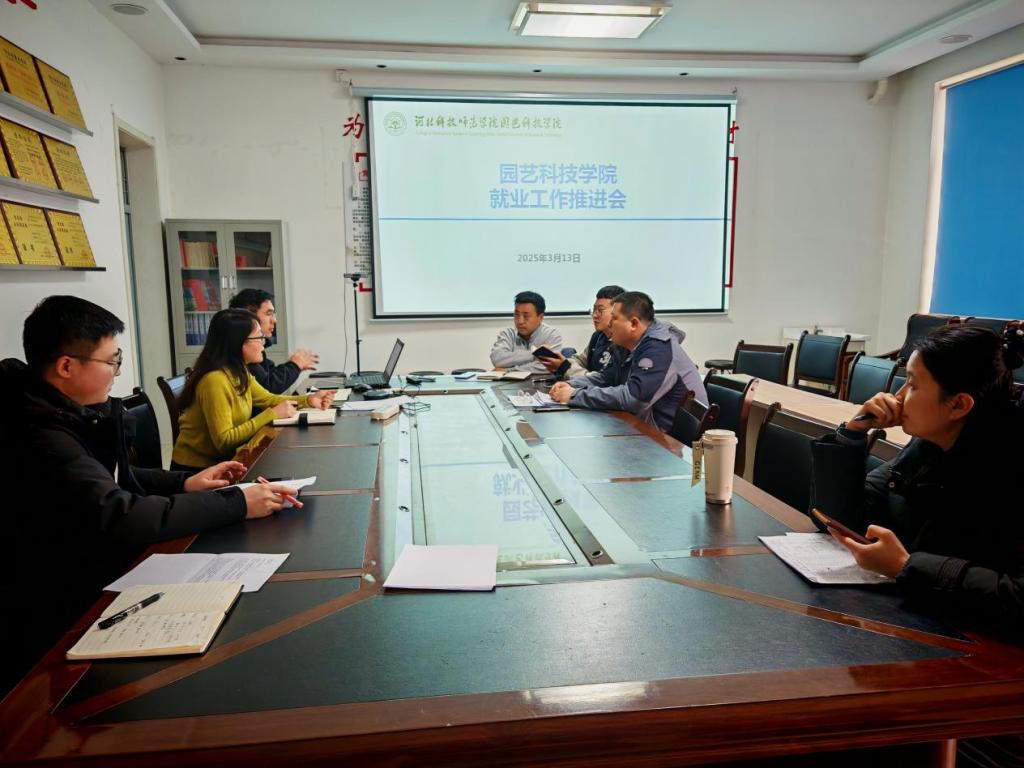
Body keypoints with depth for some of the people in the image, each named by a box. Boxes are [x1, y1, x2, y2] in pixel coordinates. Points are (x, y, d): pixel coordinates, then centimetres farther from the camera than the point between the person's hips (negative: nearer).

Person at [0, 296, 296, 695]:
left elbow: (110, 479, 17)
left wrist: (184, 483, 1)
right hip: (61, 621, -9)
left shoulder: (71, 412, 3)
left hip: (94, 576, 9)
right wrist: (236, 504, -30)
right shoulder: (37, 438, -28)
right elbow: (118, 517, -35)